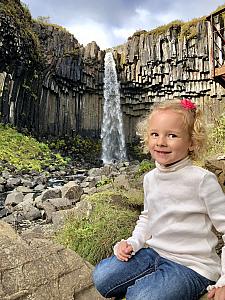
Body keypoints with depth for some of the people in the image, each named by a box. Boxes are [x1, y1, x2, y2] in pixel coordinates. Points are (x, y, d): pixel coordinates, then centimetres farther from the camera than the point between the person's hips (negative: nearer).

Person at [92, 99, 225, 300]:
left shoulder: (202, 180, -19)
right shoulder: (150, 178, 1)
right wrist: (133, 242, 1)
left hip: (192, 265, -5)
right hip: (154, 253, 6)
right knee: (101, 277, -3)